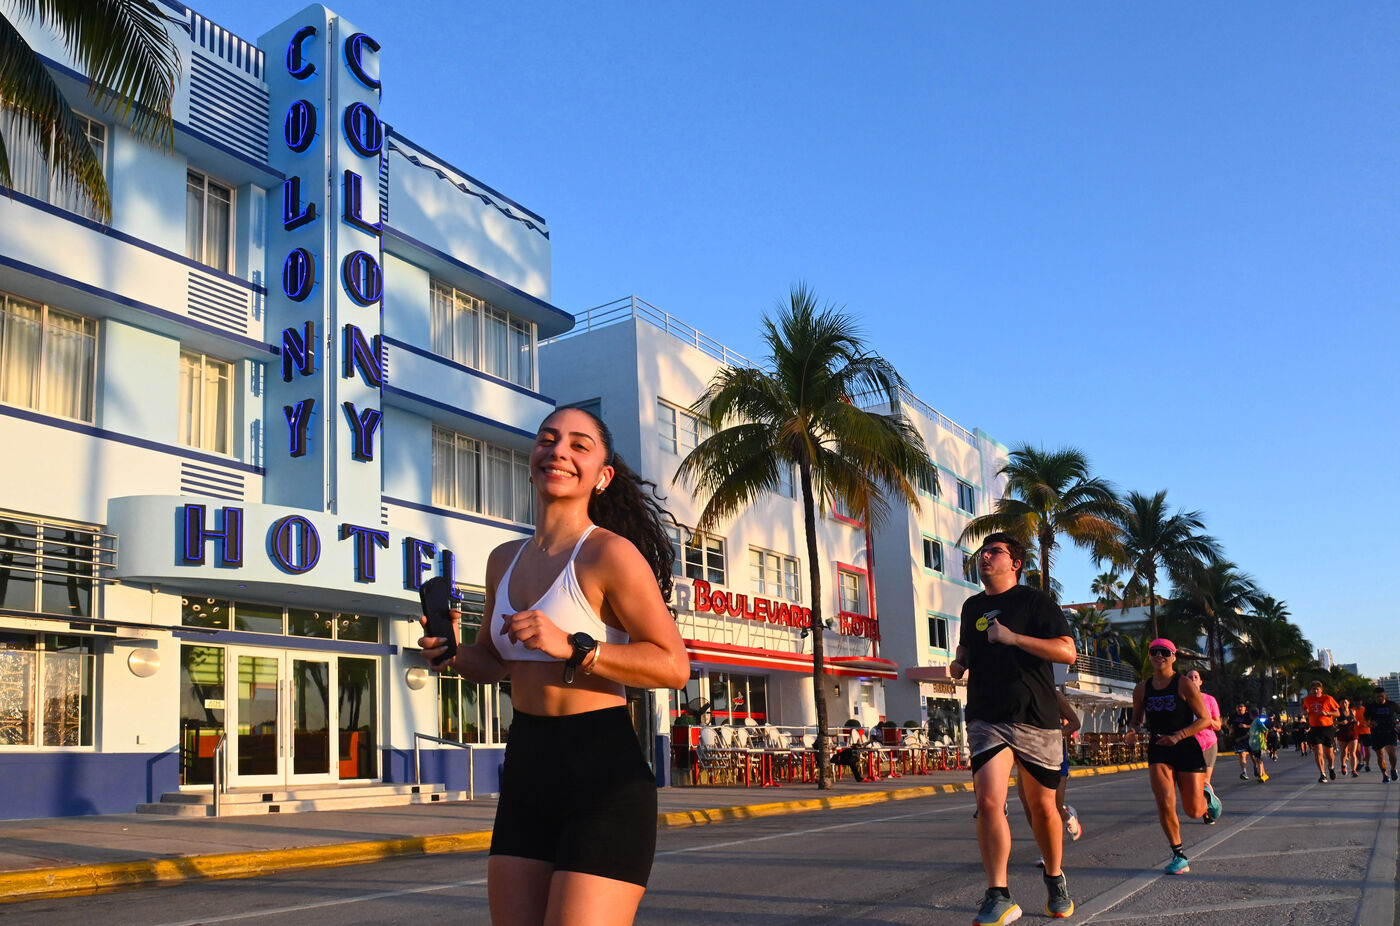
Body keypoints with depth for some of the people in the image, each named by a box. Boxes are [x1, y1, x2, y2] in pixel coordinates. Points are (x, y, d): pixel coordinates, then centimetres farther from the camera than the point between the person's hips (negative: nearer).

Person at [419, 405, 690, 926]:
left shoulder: (608, 553, -10)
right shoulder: (504, 561, 11)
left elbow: (674, 666, -14)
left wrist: (572, 647, -22)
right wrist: (453, 652, 4)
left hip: (604, 776, -7)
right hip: (526, 772, 7)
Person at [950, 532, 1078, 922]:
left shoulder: (1034, 601, -2)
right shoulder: (972, 606, 13)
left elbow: (1067, 652, -12)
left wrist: (1013, 637, -20)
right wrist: (958, 662, 9)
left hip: (1037, 720, -2)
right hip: (987, 720, 2)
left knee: (1043, 807, 9)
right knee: (988, 802, -16)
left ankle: (1055, 880, 34)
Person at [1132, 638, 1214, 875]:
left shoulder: (1185, 684, -6)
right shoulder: (1142, 689, 6)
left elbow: (1205, 719, -6)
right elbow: (1136, 720, 19)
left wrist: (1178, 736, -18)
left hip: (1187, 749, -2)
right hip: (1158, 752, 2)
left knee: (1193, 810, 2)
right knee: (1165, 804, -14)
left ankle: (1206, 793, 39)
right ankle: (1179, 856, 1)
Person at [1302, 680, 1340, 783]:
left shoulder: (1327, 698, -3)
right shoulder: (1307, 700, 7)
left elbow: (1337, 713, 1)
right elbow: (1304, 710, 25)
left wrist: (1326, 713, -16)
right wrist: (1305, 711, 1)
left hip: (1327, 728, -1)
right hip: (1314, 729, 1)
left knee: (1328, 752, 9)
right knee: (1318, 752, -10)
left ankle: (1331, 767, 39)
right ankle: (1323, 774, -4)